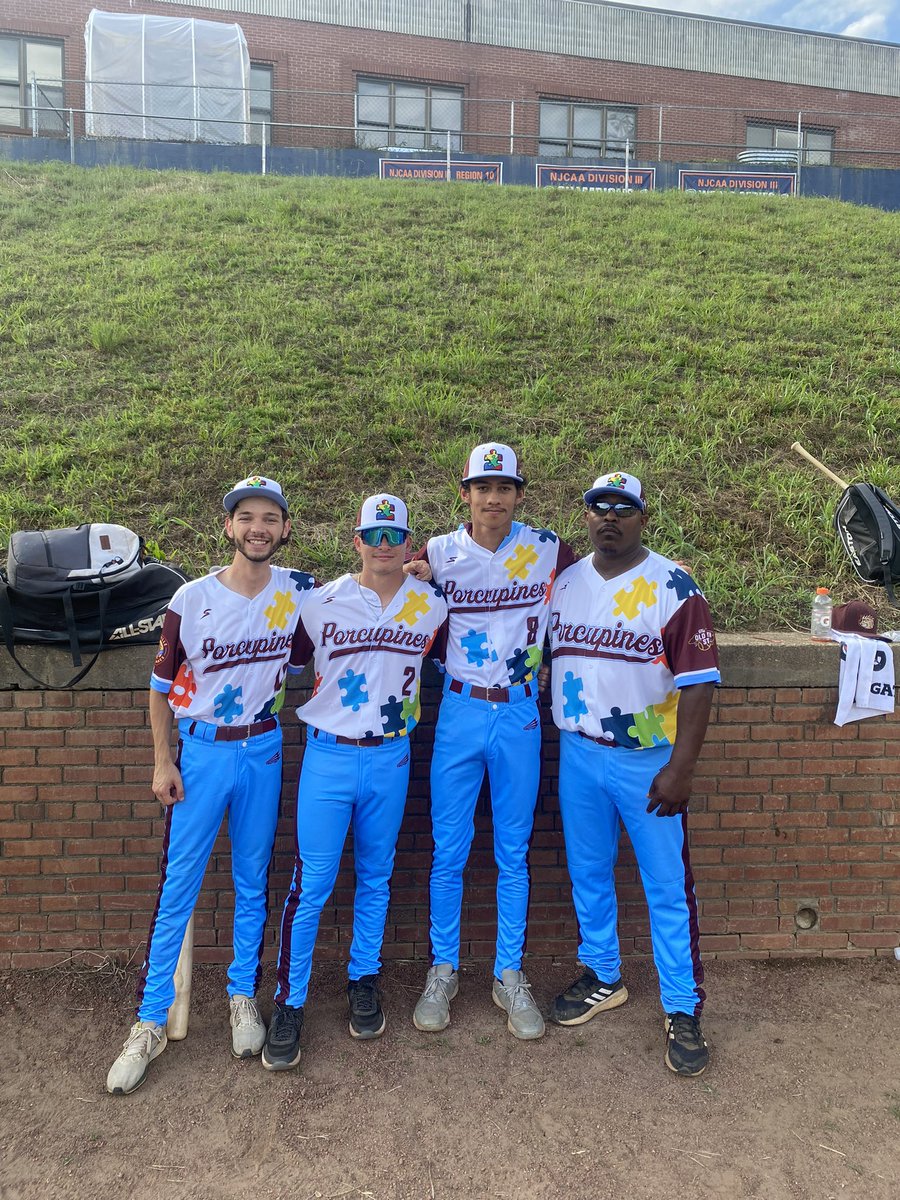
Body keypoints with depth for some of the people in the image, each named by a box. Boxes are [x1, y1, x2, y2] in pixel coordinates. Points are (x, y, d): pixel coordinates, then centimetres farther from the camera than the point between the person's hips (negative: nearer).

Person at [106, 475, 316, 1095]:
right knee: (178, 886, 3)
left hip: (264, 751, 2)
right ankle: (151, 1022, 17)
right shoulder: (192, 599, -9)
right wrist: (163, 761, -4)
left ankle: (243, 997, 31)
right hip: (202, 751, -2)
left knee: (253, 883, 13)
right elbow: (161, 685, -1)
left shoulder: (299, 591, -4)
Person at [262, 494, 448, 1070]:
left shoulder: (432, 605, 0)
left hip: (391, 758, 2)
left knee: (376, 876, 15)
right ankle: (290, 1003, 17)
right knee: (312, 882, 2)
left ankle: (364, 980, 34)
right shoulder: (323, 602, -4)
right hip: (329, 756, -1)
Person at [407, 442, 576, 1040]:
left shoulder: (548, 550, -3)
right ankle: (443, 970, 27)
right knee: (449, 851, 8)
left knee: (514, 854, 11)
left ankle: (510, 975, 27)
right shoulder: (440, 553, -3)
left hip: (520, 715, 0)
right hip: (459, 713, 0)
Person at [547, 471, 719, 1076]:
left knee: (668, 886, 5)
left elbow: (698, 682, -14)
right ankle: (603, 978, 37)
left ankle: (683, 1010, 23)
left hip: (649, 759, -4)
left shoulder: (674, 587, -10)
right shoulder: (564, 583, 4)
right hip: (578, 754, 5)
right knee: (588, 874, 17)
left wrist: (680, 769, -18)